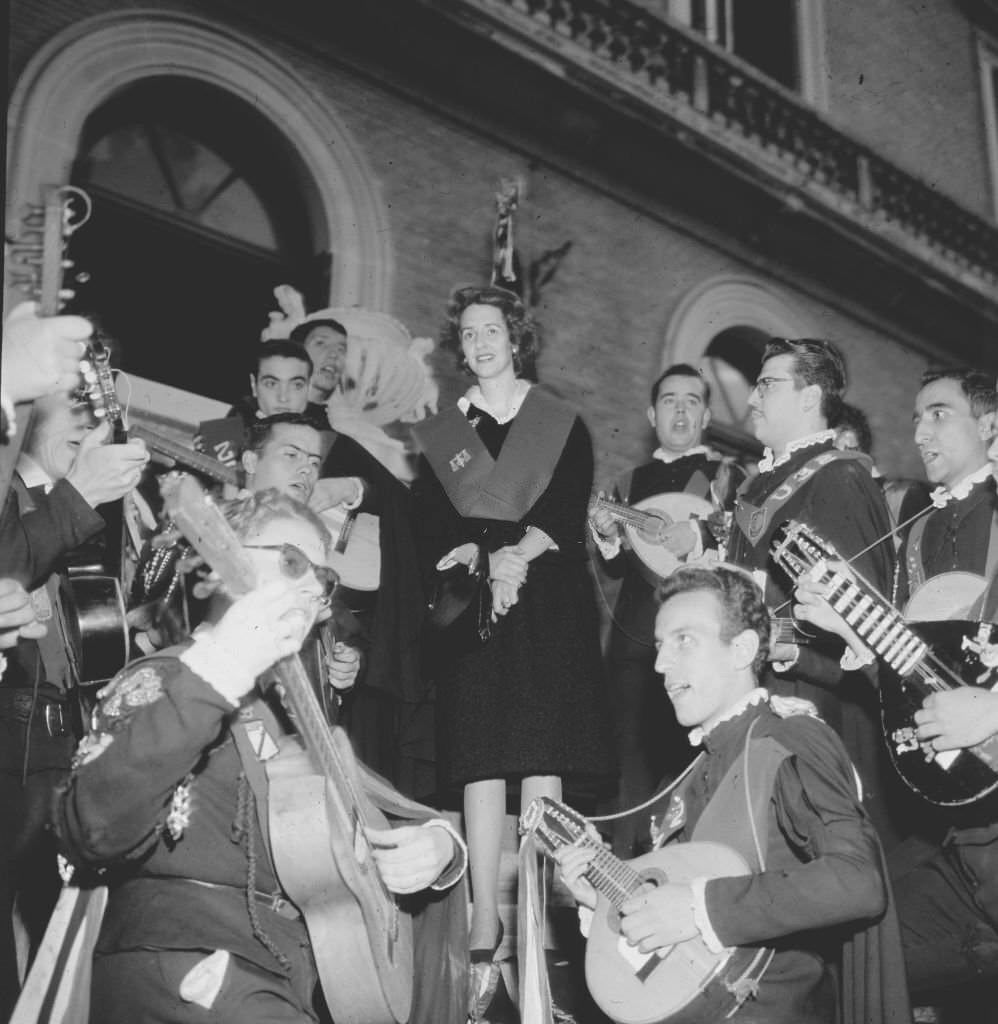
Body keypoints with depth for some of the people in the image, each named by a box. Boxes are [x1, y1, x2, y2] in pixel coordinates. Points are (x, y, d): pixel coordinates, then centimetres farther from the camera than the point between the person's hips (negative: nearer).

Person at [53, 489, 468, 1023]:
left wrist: (437, 842, 4)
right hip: (188, 968, -8)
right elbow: (92, 833, -20)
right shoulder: (162, 681, -1)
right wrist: (210, 677, -27)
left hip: (305, 976, 8)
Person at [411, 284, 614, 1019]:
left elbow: (568, 515, -1)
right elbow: (433, 527, 4)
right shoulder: (439, 434, 15)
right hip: (473, 609, 1)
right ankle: (485, 933, -5)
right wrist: (488, 557, -15)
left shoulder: (563, 424, 11)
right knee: (480, 761, -6)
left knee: (542, 759, -9)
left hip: (549, 605, -1)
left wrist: (522, 552, -19)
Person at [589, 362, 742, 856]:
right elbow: (617, 567, 17)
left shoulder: (728, 477, 9)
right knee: (636, 766, 1)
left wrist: (699, 538, -20)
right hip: (636, 641, 3)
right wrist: (609, 538, -4)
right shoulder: (630, 483, 21)